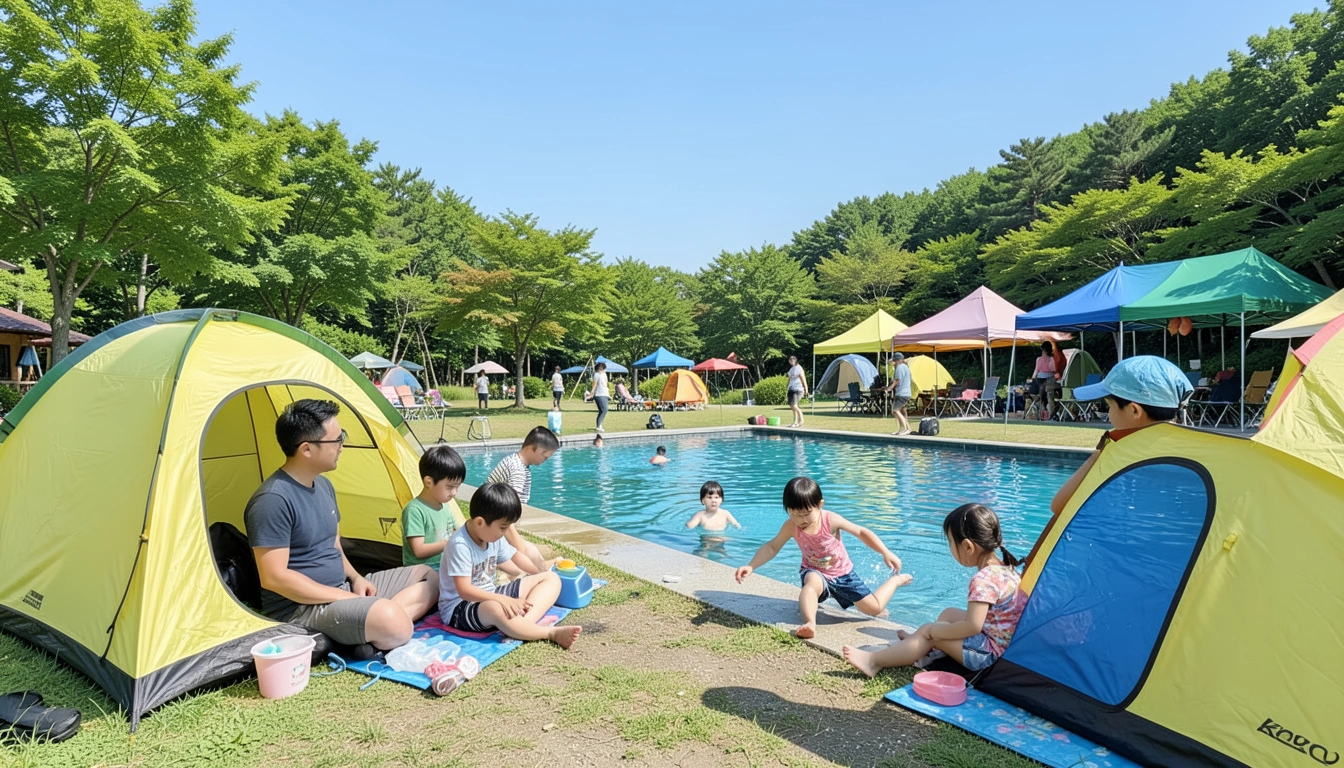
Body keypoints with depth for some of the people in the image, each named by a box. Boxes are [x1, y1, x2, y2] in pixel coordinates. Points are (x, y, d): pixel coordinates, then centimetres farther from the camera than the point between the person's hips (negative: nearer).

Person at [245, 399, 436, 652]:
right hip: (301, 606, -10)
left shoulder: (323, 485, 9)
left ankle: (365, 626, -7)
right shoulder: (273, 500, -20)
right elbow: (274, 578, -23)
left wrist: (355, 578, 2)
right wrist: (348, 599, -20)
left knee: (428, 577, 8)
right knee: (393, 625, -35)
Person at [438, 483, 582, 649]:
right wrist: (503, 600, -38)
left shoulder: (494, 536, 1)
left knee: (551, 579, -1)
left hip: (489, 596, 9)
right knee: (496, 609, -45)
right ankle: (552, 633, -28)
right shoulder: (460, 545, -24)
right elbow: (464, 591, -29)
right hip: (459, 608, -9)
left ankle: (524, 622, -29)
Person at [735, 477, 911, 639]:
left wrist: (886, 554, -20)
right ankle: (810, 623, -51)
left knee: (875, 609, 0)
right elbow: (772, 547, -14)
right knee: (812, 582, -38)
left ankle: (896, 580, 29)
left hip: (842, 573, 0)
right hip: (815, 572, 0)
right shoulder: (791, 527, -21)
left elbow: (861, 532, -16)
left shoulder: (831, 520, -26)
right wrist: (751, 566, -27)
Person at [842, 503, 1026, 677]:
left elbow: (972, 626, -30)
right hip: (1009, 645, 10)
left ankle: (873, 661, -1)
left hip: (991, 653, -9)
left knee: (928, 631, -5)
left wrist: (934, 630, -16)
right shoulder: (1005, 568, 4)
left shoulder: (983, 580, -25)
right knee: (949, 613, 21)